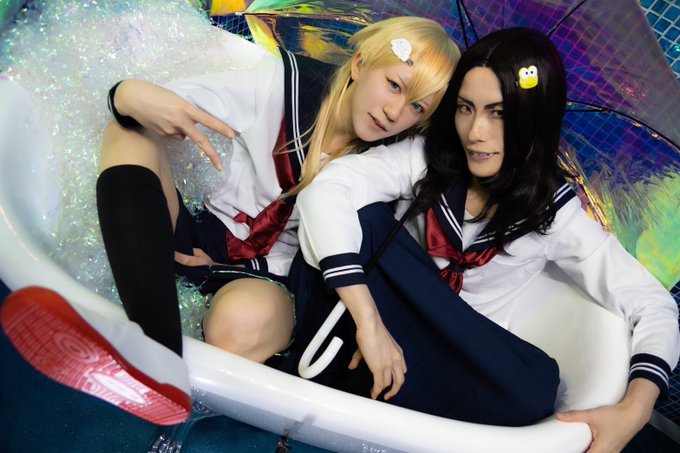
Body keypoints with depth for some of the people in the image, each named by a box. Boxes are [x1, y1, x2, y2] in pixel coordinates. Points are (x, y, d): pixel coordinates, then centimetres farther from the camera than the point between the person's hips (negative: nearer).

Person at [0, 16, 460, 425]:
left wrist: (225, 260, -11)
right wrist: (134, 95, -31)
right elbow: (164, 103, -5)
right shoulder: (284, 83, -7)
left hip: (271, 279, -4)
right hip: (204, 243, 4)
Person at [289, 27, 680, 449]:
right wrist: (368, 323, -35)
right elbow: (326, 190, -26)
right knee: (362, 215, -24)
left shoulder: (555, 212, -8)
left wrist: (633, 410, -28)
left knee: (533, 385, -31)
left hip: (442, 362, 1)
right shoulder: (428, 158, -10)